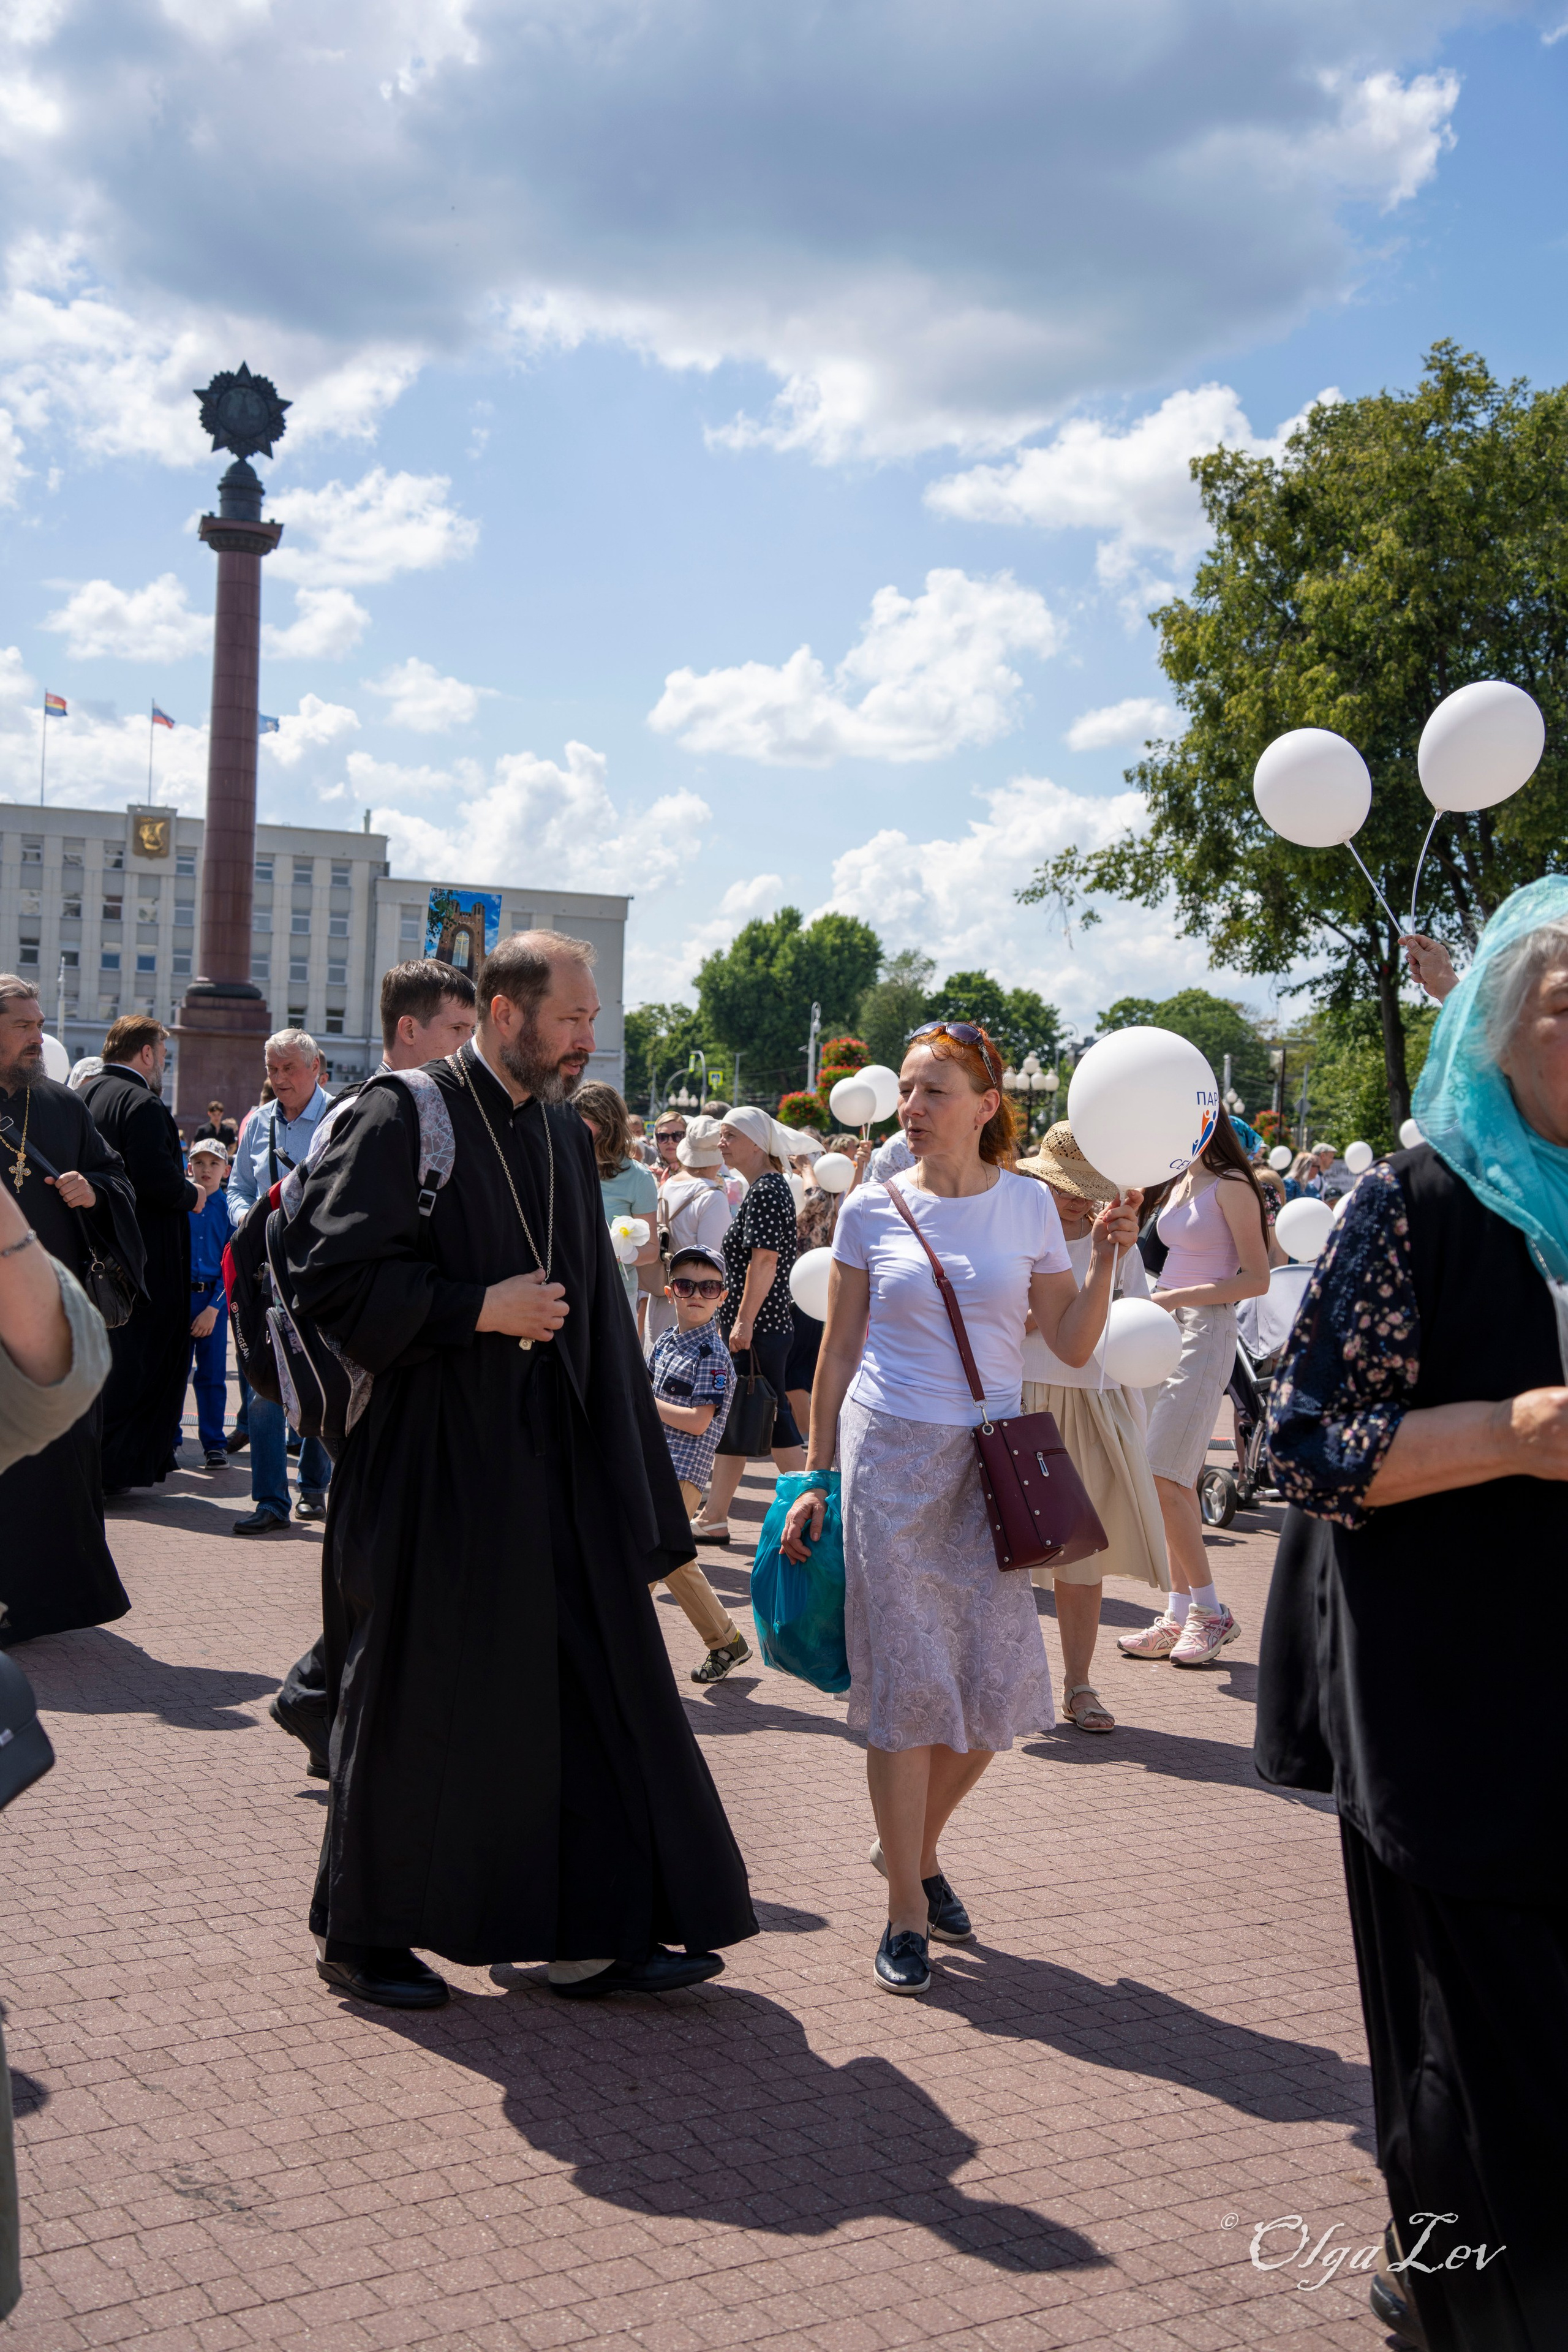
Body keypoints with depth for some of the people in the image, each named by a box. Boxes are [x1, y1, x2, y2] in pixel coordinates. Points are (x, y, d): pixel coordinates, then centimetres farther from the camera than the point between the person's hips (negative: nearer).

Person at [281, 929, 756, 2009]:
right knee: (415, 1701, 4)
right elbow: (333, 1274, -15)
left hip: (554, 1464, 7)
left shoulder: (565, 1130, 12)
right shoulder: (403, 1118, -9)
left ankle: (597, 1933, 13)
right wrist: (476, 1309, -18)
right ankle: (361, 1930, 21)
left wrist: (625, 1463, 12)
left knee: (594, 1685, 5)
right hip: (435, 1463, -6)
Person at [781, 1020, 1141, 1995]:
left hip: (992, 1457, 2)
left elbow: (1071, 1347, 2)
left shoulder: (1030, 1204, 3)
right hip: (890, 1452, -1)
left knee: (995, 1684, 2)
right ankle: (907, 1910, 11)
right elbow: (840, 1351, 6)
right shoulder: (872, 1209, 1)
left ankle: (913, 1846, 29)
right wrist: (816, 1478, 5)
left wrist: (1105, 1261, -12)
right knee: (905, 1683, -1)